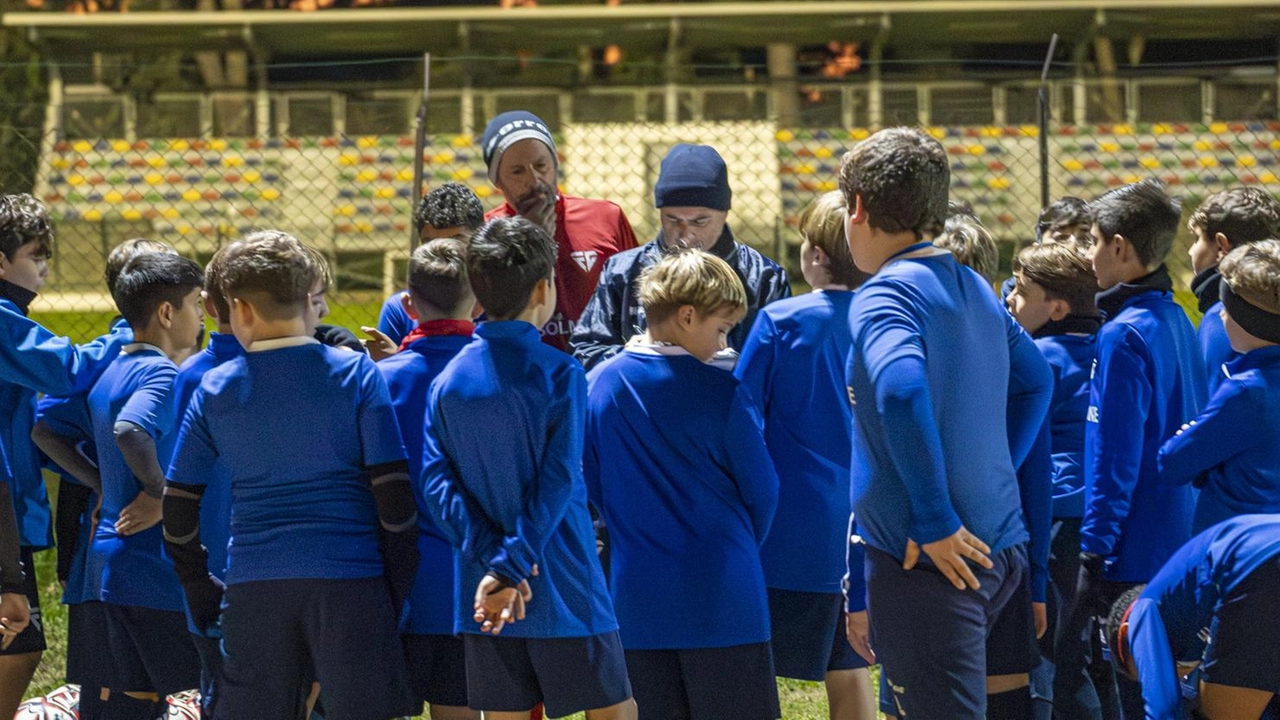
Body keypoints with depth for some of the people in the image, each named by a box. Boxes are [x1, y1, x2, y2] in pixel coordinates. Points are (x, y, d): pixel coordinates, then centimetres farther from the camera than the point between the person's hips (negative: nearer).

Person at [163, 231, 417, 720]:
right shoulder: (357, 375, -1)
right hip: (351, 584, -2)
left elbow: (178, 508, 7)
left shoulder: (215, 390, 4)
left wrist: (200, 596, 18)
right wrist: (401, 589, 4)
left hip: (252, 589, 2)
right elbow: (393, 492, -5)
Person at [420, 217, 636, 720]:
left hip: (482, 599, 4)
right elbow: (557, 484, -16)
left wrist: (492, 558, -11)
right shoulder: (559, 374, -9)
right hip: (564, 591, -4)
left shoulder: (448, 381, 3)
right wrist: (509, 568, -16)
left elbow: (436, 481, -5)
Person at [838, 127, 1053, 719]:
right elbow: (1035, 381, 25)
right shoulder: (974, 289, 13)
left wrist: (936, 521, -23)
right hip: (1003, 548, 8)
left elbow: (902, 390, -29)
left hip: (931, 560, -8)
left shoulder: (883, 297, -12)